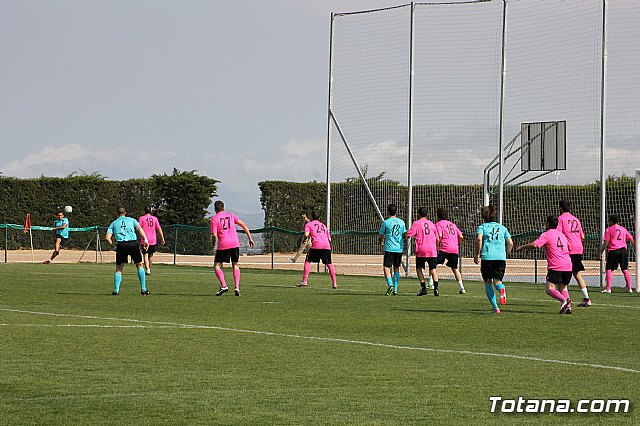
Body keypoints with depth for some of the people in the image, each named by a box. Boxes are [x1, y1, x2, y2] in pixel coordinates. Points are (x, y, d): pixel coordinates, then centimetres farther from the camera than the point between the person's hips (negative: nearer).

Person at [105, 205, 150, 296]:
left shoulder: (114, 223, 20)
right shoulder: (131, 220, 18)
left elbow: (107, 237, 9)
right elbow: (139, 228, 0)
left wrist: (113, 245, 23)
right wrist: (145, 239, -8)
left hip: (121, 245, 1)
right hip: (133, 243, 0)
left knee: (119, 269, 11)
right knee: (140, 265, 13)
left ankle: (116, 290, -3)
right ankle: (143, 289, 6)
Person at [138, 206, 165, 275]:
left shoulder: (141, 218, -2)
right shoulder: (155, 218, 6)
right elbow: (159, 229, 4)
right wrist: (162, 238, 6)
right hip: (153, 240, 3)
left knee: (145, 255, -5)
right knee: (151, 255, 19)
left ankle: (147, 269, -21)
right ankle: (149, 268, 32)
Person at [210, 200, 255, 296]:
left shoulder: (214, 219, 3)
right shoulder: (230, 215, 15)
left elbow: (214, 235, -7)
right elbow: (243, 225, 10)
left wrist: (213, 245, 12)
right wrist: (250, 238, 13)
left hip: (223, 245, -4)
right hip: (235, 243, 4)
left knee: (217, 265, 6)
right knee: (235, 265, 16)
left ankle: (223, 286, -11)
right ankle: (237, 287, 3)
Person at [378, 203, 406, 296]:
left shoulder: (385, 222, -5)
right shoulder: (401, 222, 7)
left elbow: (380, 235, 3)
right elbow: (404, 235, 17)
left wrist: (380, 241, 25)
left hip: (389, 248, -4)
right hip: (399, 248, 4)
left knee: (386, 268, -5)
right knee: (396, 268, 13)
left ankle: (390, 285, -27)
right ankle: (395, 289, 12)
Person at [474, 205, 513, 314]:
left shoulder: (482, 227, 8)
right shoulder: (502, 228, 18)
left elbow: (479, 239, -12)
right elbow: (510, 243, 10)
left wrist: (477, 254, -5)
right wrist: (506, 253, 26)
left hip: (487, 257, -2)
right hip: (501, 258, 2)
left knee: (488, 282, 11)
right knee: (497, 281, 7)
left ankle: (495, 307, 2)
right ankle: (502, 289, -33)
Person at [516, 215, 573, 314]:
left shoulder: (546, 235, 0)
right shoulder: (562, 235, 21)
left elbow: (534, 245, -14)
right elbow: (569, 251, 31)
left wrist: (522, 247, 0)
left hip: (555, 266, -6)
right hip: (568, 266, 6)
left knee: (550, 289, -8)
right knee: (563, 287, 19)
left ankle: (564, 300, -33)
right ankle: (567, 306, 0)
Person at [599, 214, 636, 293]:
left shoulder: (609, 230, 0)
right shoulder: (623, 229, 14)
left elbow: (606, 243, -6)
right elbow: (631, 240, 15)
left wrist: (601, 252, -2)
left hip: (613, 251, -4)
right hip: (623, 250, 4)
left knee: (609, 269, 0)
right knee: (625, 270, 10)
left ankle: (608, 288, -9)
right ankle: (629, 288, 8)